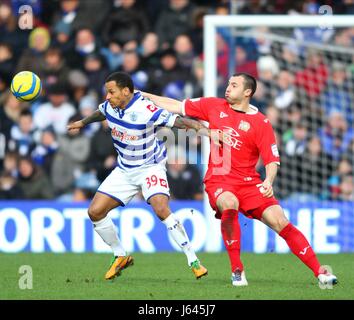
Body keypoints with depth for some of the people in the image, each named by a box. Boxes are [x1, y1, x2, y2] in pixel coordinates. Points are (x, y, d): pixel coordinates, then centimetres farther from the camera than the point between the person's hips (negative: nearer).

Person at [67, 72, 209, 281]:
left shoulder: (145, 110, -26)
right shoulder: (110, 106, -5)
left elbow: (175, 120, -28)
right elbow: (101, 113, 19)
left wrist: (194, 124, -47)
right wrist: (83, 122, 36)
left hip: (150, 167, -7)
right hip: (124, 170, 7)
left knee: (161, 210, -29)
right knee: (95, 211, -2)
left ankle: (193, 261, -20)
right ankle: (121, 257, 19)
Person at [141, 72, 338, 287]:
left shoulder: (261, 123, -4)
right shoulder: (214, 106, 6)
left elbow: (272, 160, -6)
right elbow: (177, 107, 13)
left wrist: (268, 181, -26)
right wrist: (144, 95, 11)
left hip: (249, 183, -1)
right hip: (218, 180, 1)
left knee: (281, 223, -13)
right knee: (229, 205, -34)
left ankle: (320, 272, -4)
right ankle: (237, 270, -23)